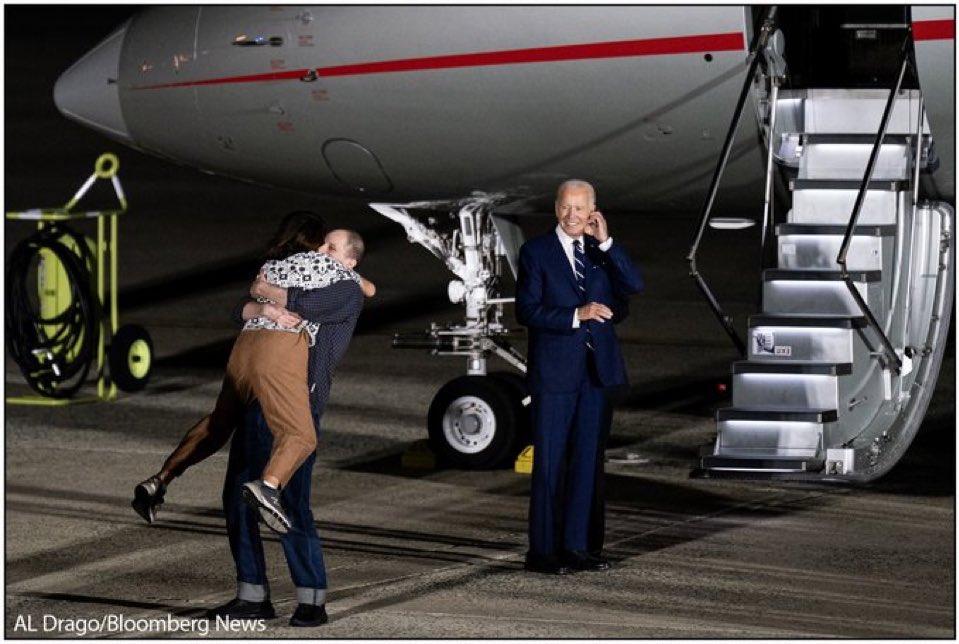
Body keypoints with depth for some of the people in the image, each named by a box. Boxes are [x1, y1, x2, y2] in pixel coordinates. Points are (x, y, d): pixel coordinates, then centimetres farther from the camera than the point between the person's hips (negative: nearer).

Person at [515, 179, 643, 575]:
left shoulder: (602, 251, 10)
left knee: (586, 462, 8)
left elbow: (634, 285, -5)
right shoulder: (537, 251, -2)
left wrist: (606, 242, -10)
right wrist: (576, 316, -19)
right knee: (550, 464, -1)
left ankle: (576, 547, 14)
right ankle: (542, 551, 4)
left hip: (597, 371, 4)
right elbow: (527, 310, -10)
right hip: (555, 372, -4)